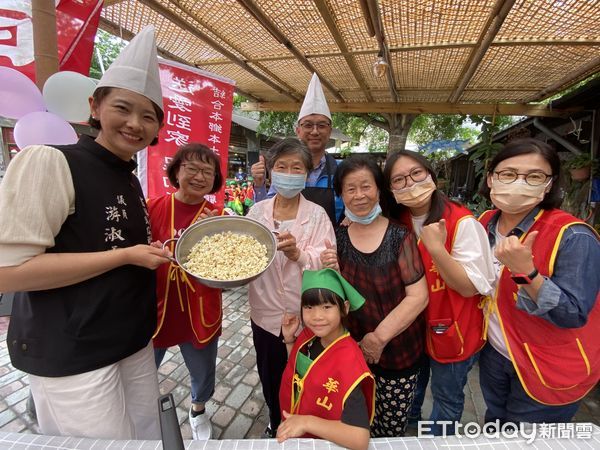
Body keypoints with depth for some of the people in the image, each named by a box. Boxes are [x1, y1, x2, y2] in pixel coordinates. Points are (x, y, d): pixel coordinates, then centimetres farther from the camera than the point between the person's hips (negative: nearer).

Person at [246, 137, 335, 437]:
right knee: (269, 379, 22)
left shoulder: (317, 215, -10)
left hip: (305, 317, -2)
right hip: (266, 315, 3)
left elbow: (326, 266, -17)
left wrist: (296, 254, -34)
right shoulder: (256, 211, -2)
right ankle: (275, 424, 53)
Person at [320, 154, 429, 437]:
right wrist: (332, 273, -19)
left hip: (398, 351, -2)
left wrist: (379, 338, -15)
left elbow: (418, 296, -14)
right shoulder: (337, 239, -5)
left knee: (391, 428, 16)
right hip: (353, 350, 2)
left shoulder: (399, 236, -13)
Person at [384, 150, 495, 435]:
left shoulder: (462, 222, -23)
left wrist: (436, 248, -36)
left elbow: (470, 287, -21)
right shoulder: (398, 222, -7)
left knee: (445, 396, 19)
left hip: (452, 330, -5)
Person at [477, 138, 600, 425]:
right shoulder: (484, 224, -7)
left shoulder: (573, 237, -25)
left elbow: (573, 316, -28)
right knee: (493, 431, 29)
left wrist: (525, 272, -42)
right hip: (493, 354, 5)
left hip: (549, 372, -5)